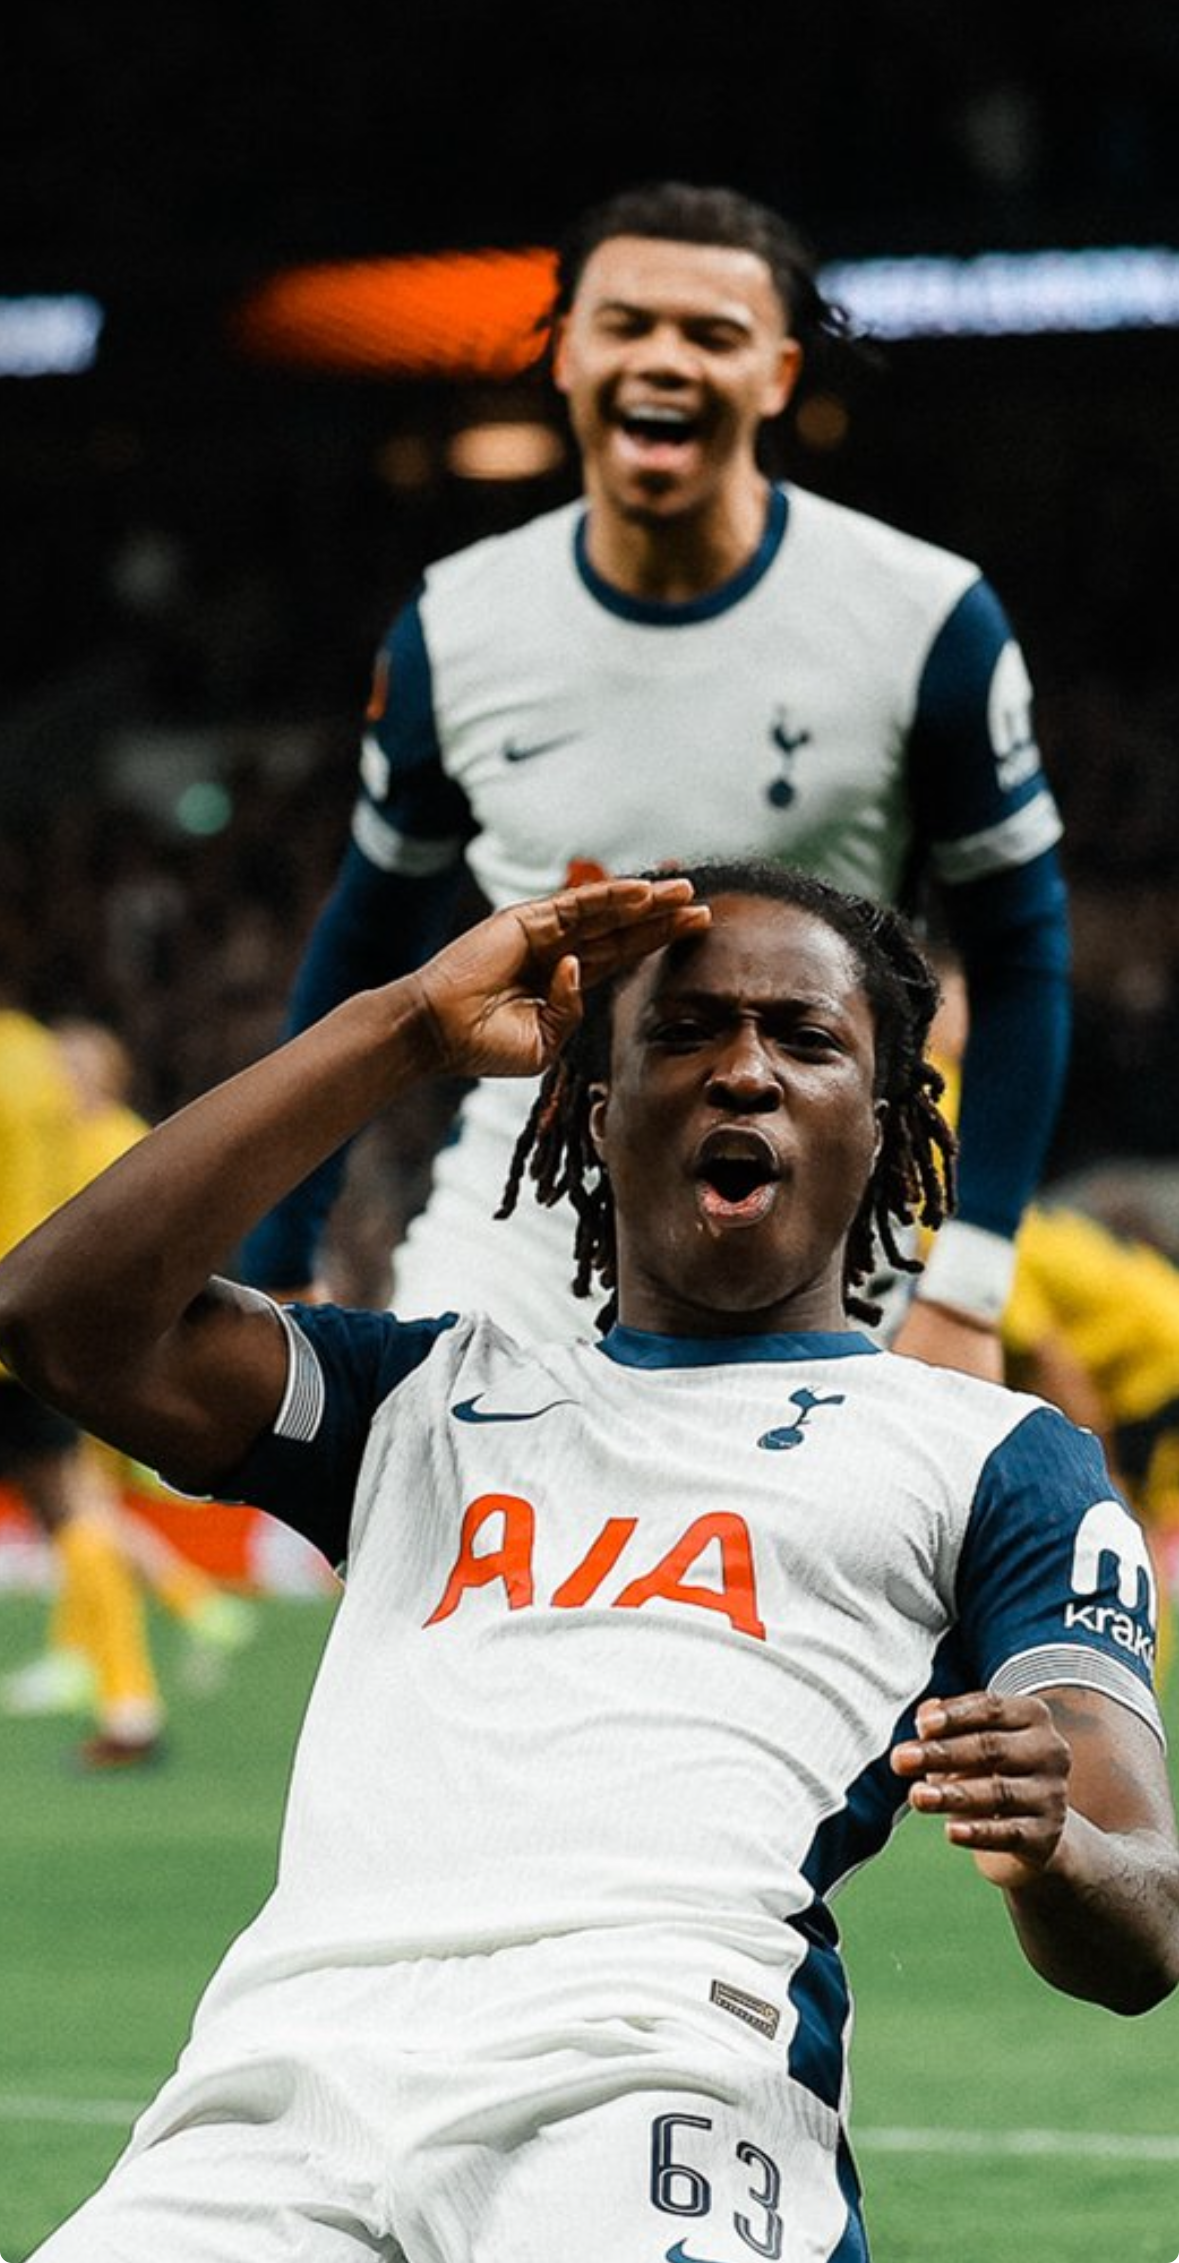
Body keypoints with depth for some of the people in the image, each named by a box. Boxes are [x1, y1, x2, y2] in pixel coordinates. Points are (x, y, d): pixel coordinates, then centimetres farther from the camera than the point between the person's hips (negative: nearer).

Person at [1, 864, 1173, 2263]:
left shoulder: (995, 1452, 21)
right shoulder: (435, 1398, 32)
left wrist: (1050, 1846, -16)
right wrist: (408, 1030, 17)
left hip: (655, 2078, -3)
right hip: (277, 2082, 3)